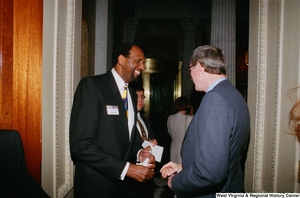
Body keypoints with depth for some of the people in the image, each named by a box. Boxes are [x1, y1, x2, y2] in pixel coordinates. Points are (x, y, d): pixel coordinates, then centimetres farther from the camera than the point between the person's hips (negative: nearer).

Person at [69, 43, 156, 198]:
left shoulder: (132, 94, 8)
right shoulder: (92, 85, -15)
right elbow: (81, 144, -22)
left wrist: (139, 153, -4)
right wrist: (126, 168, -22)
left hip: (121, 182, 7)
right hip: (96, 184, -7)